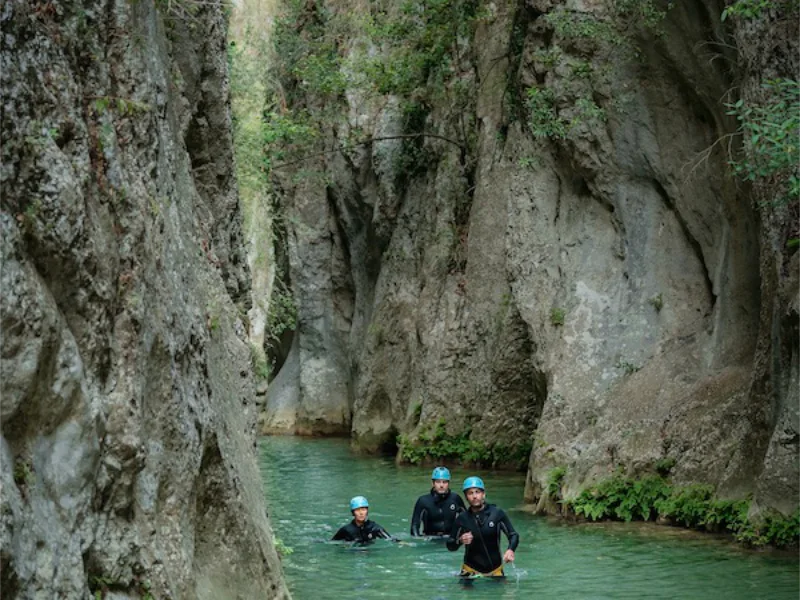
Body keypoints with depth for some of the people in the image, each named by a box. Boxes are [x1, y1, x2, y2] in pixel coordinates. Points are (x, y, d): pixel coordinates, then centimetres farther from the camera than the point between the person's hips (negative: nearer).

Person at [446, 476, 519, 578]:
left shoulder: (497, 513, -7)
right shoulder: (462, 519, -5)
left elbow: (514, 535, -3)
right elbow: (450, 546, 3)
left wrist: (510, 550, -24)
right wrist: (460, 541, -19)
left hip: (495, 570, 1)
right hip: (471, 570, -1)